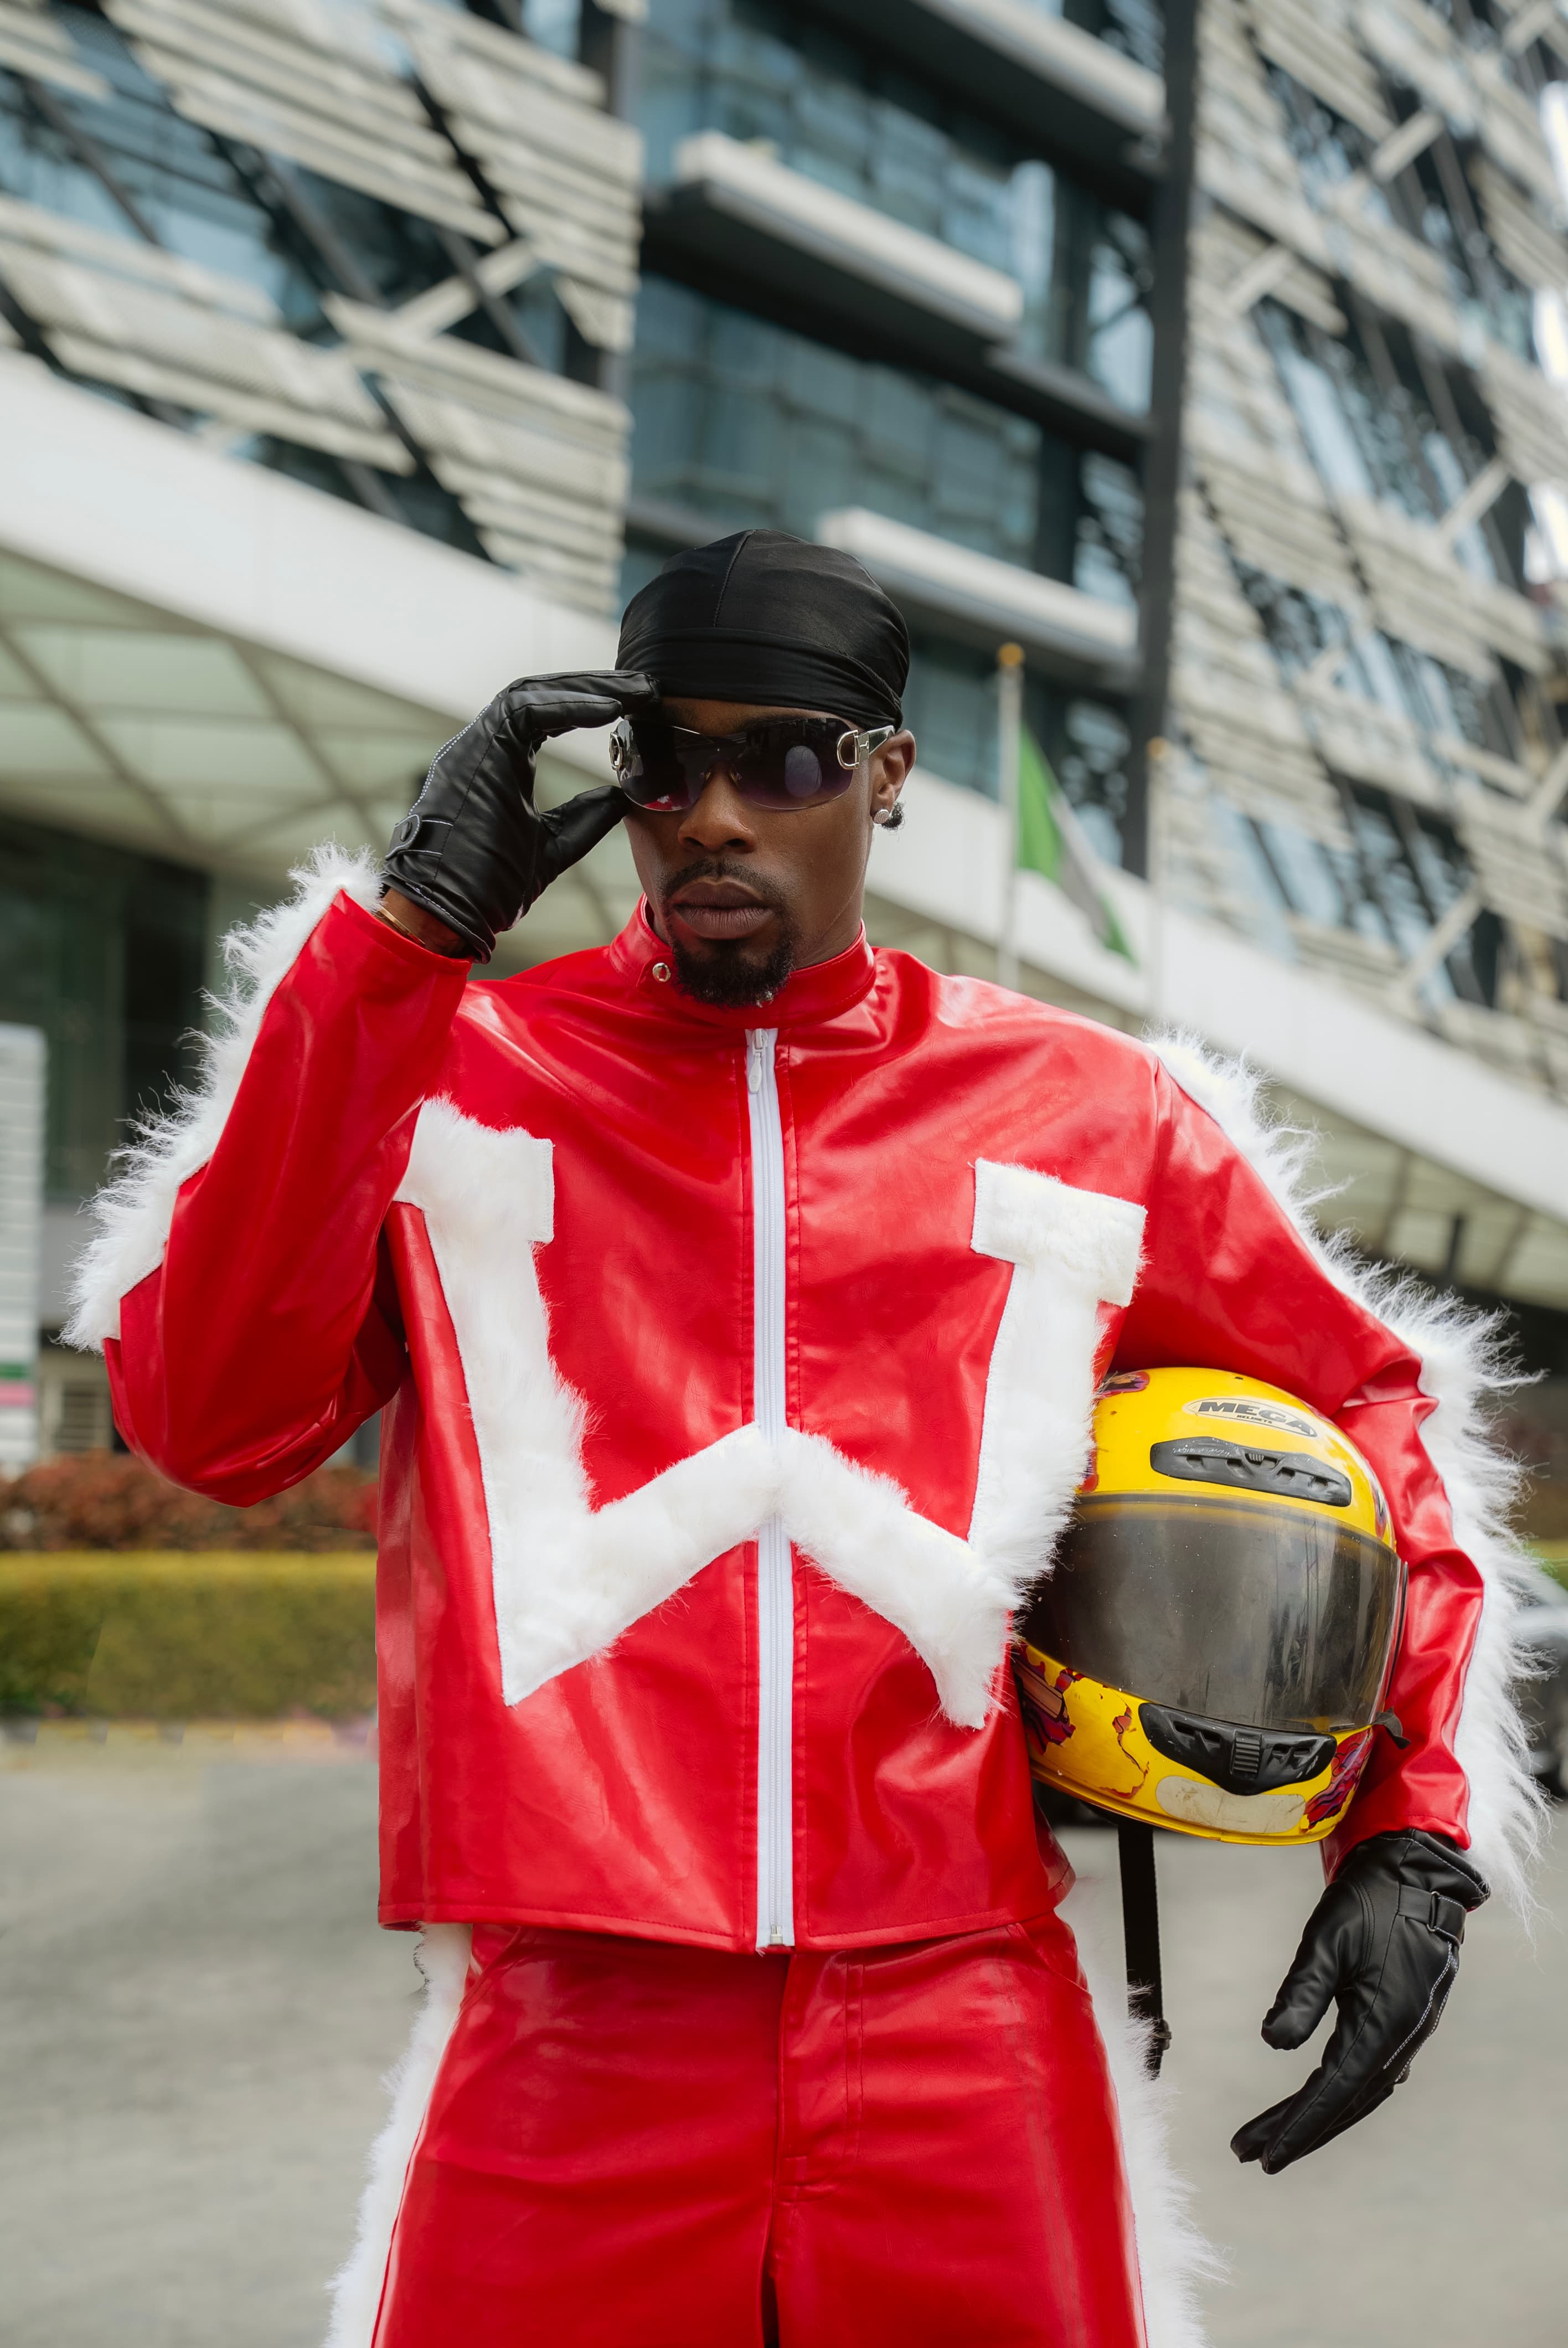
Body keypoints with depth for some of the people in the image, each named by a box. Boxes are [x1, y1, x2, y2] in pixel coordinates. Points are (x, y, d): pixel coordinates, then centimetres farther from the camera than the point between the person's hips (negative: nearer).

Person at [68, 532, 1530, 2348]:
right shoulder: (452, 1072, 4)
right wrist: (403, 925, -11)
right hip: (560, 2058, -1)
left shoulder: (1097, 1116, 7)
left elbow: (1381, 1427, 18)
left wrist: (1412, 1833, 8)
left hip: (968, 2083, 1)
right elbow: (204, 1417, -10)